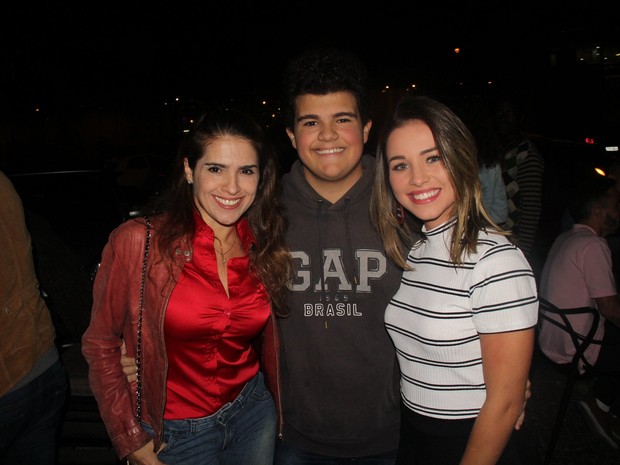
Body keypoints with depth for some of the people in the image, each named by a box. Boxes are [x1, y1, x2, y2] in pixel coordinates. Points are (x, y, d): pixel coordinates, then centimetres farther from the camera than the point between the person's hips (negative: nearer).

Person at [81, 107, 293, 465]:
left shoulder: (265, 245, -7)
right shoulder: (138, 242, -19)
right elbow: (101, 344, -9)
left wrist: (282, 411, 0)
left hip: (253, 414, 4)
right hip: (173, 432, -3)